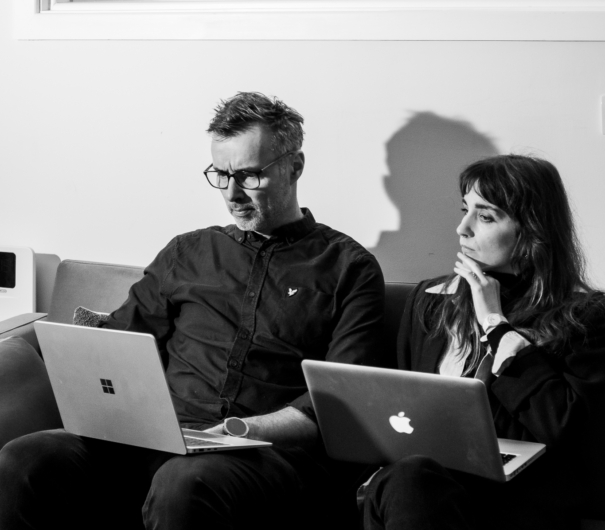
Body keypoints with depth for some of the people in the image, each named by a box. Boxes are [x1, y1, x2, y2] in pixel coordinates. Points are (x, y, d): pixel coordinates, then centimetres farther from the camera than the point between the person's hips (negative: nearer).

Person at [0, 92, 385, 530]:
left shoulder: (349, 268, 11)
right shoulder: (188, 253, 24)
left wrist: (245, 429, -15)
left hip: (275, 451, -4)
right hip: (162, 443, 4)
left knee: (184, 484, -40)